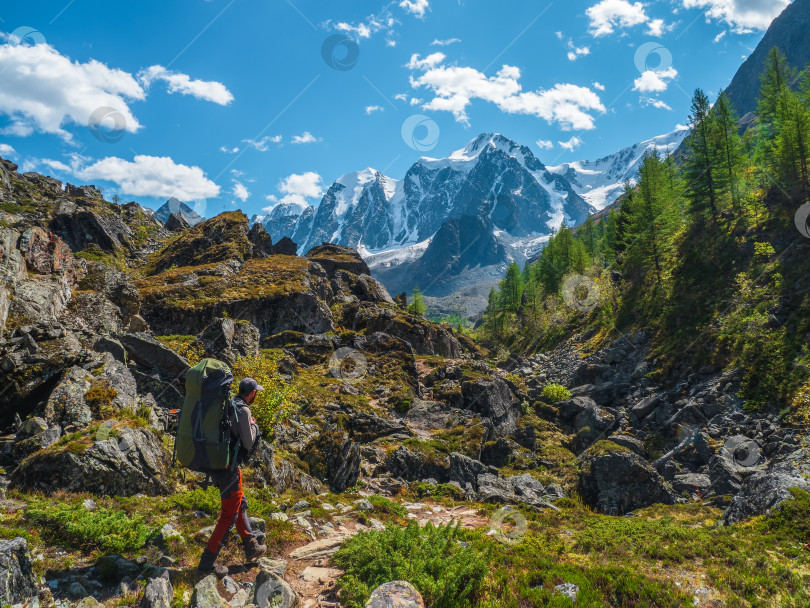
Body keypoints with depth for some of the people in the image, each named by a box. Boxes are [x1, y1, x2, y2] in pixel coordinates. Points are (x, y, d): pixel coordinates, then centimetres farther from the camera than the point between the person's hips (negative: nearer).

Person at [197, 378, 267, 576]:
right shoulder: (243, 410, -17)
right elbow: (248, 443, -14)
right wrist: (253, 425, 1)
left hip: (214, 464, 9)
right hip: (228, 467, -9)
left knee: (240, 504, 21)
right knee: (229, 515, 1)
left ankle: (252, 547, 33)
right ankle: (207, 563, 5)